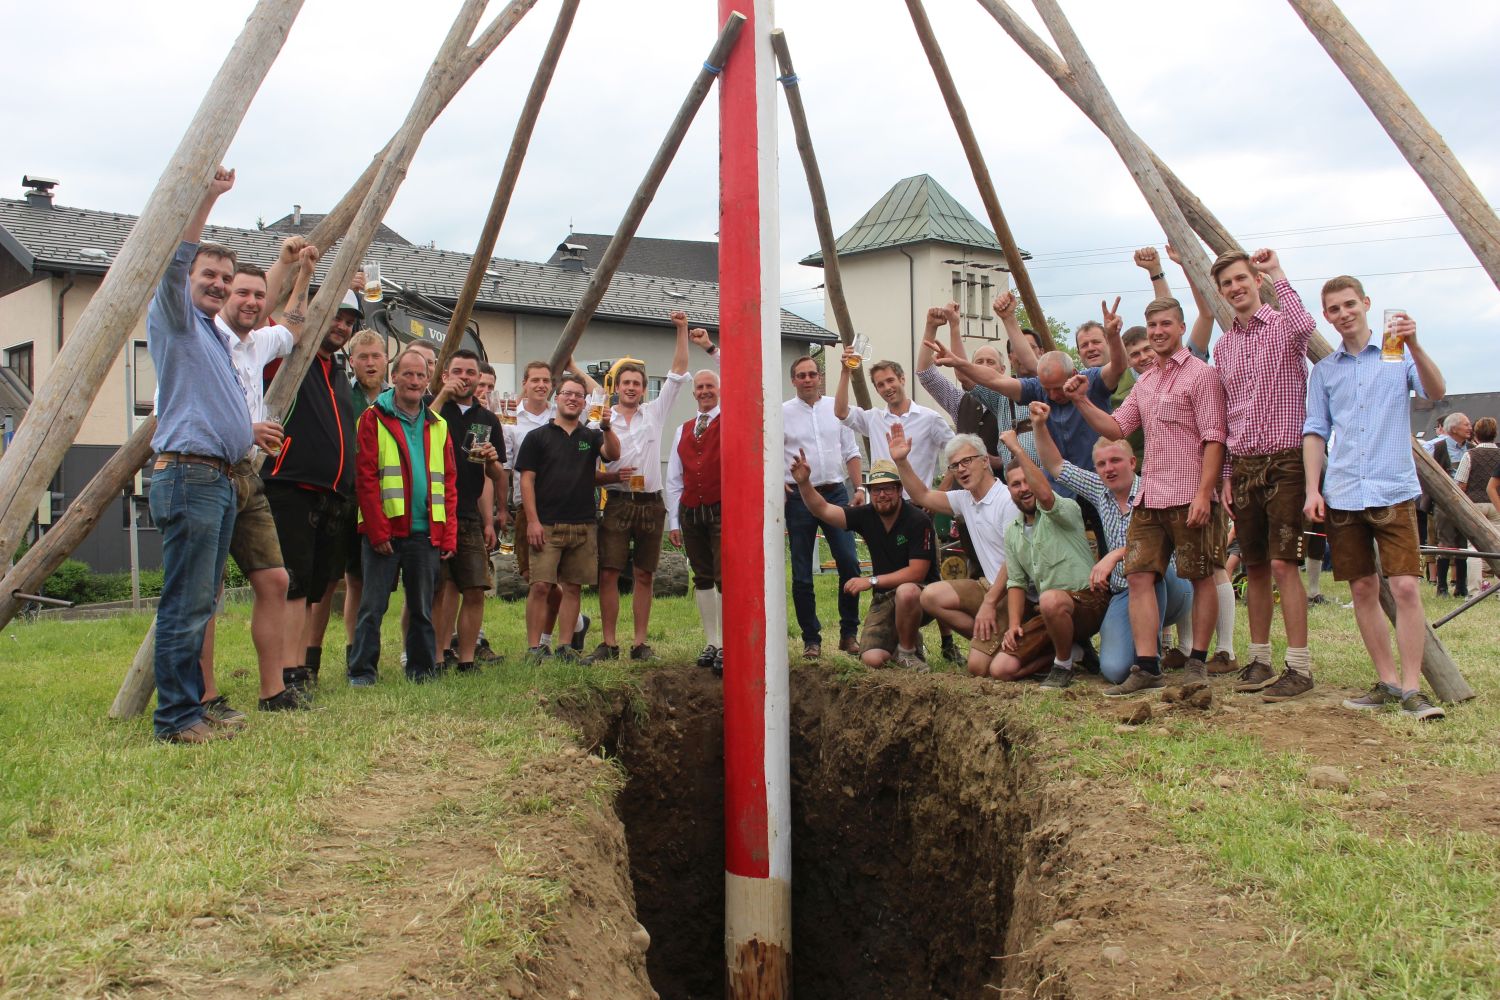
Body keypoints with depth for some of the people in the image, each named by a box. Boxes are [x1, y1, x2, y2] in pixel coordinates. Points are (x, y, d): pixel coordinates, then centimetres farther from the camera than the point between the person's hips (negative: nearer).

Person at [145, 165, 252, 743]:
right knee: (184, 605, -8)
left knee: (200, 605, 11)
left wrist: (250, 431, 25)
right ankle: (175, 718, -4)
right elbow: (174, 262, -20)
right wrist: (205, 198, -27)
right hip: (187, 477, -9)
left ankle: (189, 709, 17)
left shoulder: (217, 336, 23)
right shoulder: (173, 319, -1)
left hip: (220, 479, 9)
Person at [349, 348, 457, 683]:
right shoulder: (374, 419, 1)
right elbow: (365, 477, -6)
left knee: (423, 607, 10)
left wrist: (449, 534, 3)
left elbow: (448, 483, 12)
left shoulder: (438, 425, 14)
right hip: (385, 531, -4)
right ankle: (361, 672, 7)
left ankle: (423, 670, 18)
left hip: (426, 532, 4)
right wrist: (377, 530, -13)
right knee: (373, 605, -1)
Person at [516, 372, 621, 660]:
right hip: (546, 525, -3)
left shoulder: (592, 437, 14)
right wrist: (532, 521, -8)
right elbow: (526, 479, 1)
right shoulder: (538, 436, 6)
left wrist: (607, 428, -25)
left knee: (573, 587, 5)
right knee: (541, 585, -8)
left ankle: (565, 646, 13)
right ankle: (534, 647, -1)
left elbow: (613, 455, -6)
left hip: (583, 525, 3)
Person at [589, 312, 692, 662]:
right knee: (609, 573, -6)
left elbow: (678, 374, 6)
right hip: (617, 503, -2)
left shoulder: (655, 413, 10)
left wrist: (682, 331, 0)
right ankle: (608, 642, 0)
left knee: (644, 575, 5)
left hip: (651, 503, 2)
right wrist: (610, 477, -15)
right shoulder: (603, 422, 6)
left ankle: (640, 642, 10)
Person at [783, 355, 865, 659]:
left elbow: (851, 452, 11)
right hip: (800, 497, -1)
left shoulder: (836, 408, 8)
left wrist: (859, 488, 2)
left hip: (836, 493, 1)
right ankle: (811, 638, 12)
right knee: (801, 574, 2)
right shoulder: (782, 413, 2)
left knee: (849, 563, -5)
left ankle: (849, 633, 8)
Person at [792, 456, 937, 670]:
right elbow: (823, 510, -4)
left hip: (919, 593, -4)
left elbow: (916, 572, -21)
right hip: (883, 598, 4)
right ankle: (904, 639, 18)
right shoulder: (867, 515, -1)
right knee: (872, 659, -17)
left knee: (906, 592, -41)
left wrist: (872, 581, -21)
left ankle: (907, 651, -13)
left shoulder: (918, 521, -17)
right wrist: (803, 483, -21)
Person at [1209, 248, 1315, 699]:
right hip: (1242, 465, 6)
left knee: (1283, 563, -11)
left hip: (1283, 462, -6)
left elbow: (1306, 325, -31)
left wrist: (1277, 273, -21)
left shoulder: (1283, 325, -3)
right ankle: (1260, 659, 18)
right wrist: (1225, 474, 13)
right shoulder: (1222, 346, 15)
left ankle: (1299, 666, -5)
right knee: (1254, 565, 9)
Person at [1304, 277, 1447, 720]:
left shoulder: (1396, 355, 6)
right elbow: (1315, 431, 12)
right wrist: (1312, 489, 4)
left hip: (1393, 491, -3)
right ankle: (1387, 682, 16)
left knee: (1405, 586, -10)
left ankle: (1411, 687, -5)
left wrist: (1414, 346, -24)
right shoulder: (1324, 371, 13)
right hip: (1342, 495, 3)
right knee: (1363, 589, 5)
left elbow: (1436, 393, -9)